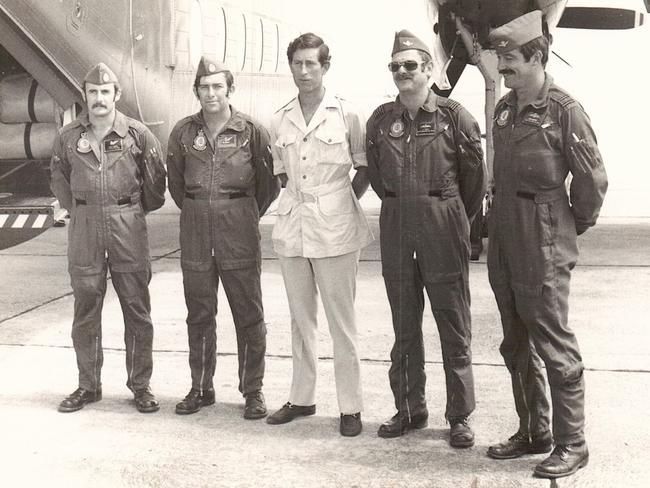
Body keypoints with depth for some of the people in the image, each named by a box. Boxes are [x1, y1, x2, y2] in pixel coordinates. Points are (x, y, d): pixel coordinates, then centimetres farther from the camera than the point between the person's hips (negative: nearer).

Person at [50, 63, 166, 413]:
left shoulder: (137, 134, -1)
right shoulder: (68, 136, 4)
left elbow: (156, 179, 10)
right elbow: (58, 179, 18)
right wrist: (78, 209, 13)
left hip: (128, 227, -1)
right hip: (84, 230, 1)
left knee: (137, 310, 3)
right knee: (85, 311, 6)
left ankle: (140, 385, 13)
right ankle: (88, 386, 17)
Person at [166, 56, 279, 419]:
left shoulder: (252, 131, -3)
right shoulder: (184, 132, 5)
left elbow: (270, 181, 5)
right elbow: (175, 181, 16)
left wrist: (247, 216, 8)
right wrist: (197, 212, 14)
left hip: (240, 234, -3)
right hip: (195, 235, 3)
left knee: (250, 316, 2)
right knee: (199, 317, 10)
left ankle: (253, 390, 14)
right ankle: (201, 389, 22)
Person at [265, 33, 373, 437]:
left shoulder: (347, 115, -3)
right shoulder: (281, 121, 8)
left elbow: (364, 170, 4)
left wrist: (340, 204, -2)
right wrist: (299, 200, 7)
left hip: (335, 231, -4)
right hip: (293, 228, 5)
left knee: (342, 320, -1)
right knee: (301, 319, 13)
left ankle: (351, 406, 7)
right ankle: (302, 398, 24)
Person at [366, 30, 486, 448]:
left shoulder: (452, 115, -4)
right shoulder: (381, 119, 6)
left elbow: (475, 173, 1)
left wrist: (459, 219, 8)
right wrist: (401, 207, 14)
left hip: (444, 228, -4)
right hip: (396, 228, 4)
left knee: (454, 326, 2)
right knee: (404, 326, 11)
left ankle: (460, 416, 12)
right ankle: (410, 409, 23)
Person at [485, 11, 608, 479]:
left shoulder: (565, 110, -11)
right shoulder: (505, 108, 10)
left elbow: (593, 179, -7)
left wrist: (572, 227, 2)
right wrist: (498, 225, 14)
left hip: (543, 249, -8)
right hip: (504, 243, 8)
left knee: (555, 345, -1)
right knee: (517, 345, 15)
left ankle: (571, 444, 11)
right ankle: (533, 432, 28)